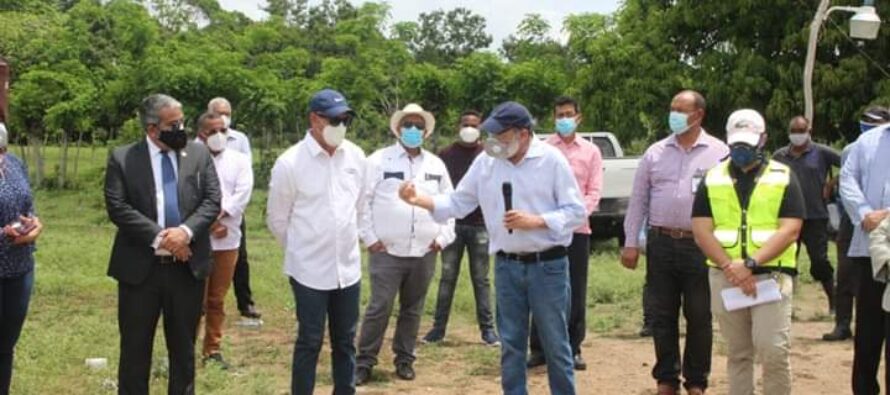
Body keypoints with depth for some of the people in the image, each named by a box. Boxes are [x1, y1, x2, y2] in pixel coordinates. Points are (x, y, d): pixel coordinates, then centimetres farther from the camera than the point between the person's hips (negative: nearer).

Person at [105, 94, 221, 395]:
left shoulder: (199, 154, 6)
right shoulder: (122, 158, -2)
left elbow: (212, 201, -1)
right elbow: (117, 207, -11)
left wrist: (186, 230, -18)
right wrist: (159, 237, -18)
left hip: (188, 266, 2)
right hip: (140, 267, -2)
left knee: (184, 346, 13)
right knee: (135, 347, 7)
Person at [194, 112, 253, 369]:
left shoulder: (239, 160, 7)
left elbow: (243, 194, -5)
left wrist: (220, 216, -16)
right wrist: (208, 222, -14)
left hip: (227, 239, 3)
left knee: (217, 299, 10)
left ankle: (212, 350, 19)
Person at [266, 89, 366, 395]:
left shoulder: (355, 156, 1)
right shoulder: (290, 163, -13)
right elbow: (277, 218, -2)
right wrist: (300, 250, 8)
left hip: (348, 267, 5)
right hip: (309, 270, -4)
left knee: (345, 342, 14)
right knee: (309, 342, 4)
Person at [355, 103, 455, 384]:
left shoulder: (436, 164, 11)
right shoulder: (379, 160, -2)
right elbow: (362, 200, -3)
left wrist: (443, 237, 7)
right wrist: (369, 237, -6)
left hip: (424, 254, 4)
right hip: (387, 252, -4)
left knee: (413, 309, 11)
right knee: (379, 308, -4)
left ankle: (405, 359, 23)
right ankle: (365, 361, 8)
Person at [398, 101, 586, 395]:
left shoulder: (551, 159, -9)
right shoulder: (486, 162, 2)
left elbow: (576, 212, -7)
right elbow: (458, 203, 6)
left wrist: (535, 221, -20)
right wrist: (418, 199, -8)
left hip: (548, 265, -3)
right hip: (506, 266, 4)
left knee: (554, 343, 6)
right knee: (511, 344, 12)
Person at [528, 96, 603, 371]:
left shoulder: (591, 151, 8)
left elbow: (594, 191, 3)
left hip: (577, 229, 1)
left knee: (576, 292, 4)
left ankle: (573, 349, 13)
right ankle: (539, 349, 10)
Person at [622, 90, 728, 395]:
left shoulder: (719, 152, 1)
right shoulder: (655, 153, 8)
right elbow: (638, 200, 9)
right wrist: (631, 243, 4)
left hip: (701, 245, -2)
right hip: (661, 243, 2)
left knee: (699, 316, 5)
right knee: (662, 314, 8)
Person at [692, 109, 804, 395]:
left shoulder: (784, 178, 3)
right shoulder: (713, 179, 9)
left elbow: (789, 231, -6)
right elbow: (702, 231, 2)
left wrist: (751, 264, -17)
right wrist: (731, 267, -12)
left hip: (771, 275, -2)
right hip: (725, 277, 3)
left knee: (774, 350, -10)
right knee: (737, 354, 9)